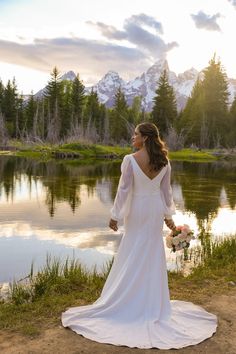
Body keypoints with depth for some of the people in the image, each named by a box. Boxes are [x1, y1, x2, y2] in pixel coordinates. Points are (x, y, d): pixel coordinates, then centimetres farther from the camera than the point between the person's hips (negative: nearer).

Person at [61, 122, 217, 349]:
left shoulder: (130, 160, -19)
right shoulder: (164, 161, -4)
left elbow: (124, 189, -16)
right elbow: (166, 190, 3)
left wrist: (115, 215, -7)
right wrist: (168, 215, 12)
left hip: (137, 210, -4)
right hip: (156, 211, 4)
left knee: (132, 256, 9)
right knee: (153, 256, 15)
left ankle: (128, 302, 22)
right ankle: (153, 303, 28)